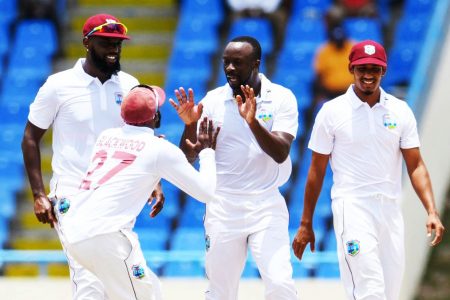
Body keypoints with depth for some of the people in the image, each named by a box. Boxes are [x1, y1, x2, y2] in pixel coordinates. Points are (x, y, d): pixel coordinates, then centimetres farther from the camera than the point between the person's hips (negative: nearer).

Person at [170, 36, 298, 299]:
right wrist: (191, 124, -18)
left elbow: (280, 153, -16)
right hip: (223, 208, 2)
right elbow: (188, 158, 0)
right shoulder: (213, 100, 2)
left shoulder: (281, 98, -3)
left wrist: (253, 121, -29)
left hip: (266, 207, -2)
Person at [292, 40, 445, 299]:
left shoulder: (401, 111, 7)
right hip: (352, 208, -4)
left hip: (391, 210, 4)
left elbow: (416, 165, 6)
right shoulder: (332, 112, 0)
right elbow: (317, 171, 5)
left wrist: (432, 212, -8)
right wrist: (306, 224, 4)